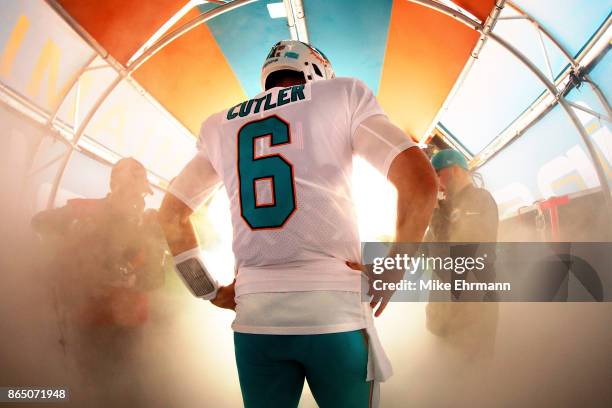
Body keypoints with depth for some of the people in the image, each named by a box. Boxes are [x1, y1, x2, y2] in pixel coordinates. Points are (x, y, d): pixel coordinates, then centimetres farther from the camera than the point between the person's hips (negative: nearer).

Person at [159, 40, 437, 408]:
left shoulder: (220, 125, 16)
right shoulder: (343, 93, 4)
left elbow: (171, 215, 22)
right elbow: (421, 183, -8)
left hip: (253, 316, 4)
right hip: (334, 309, -3)